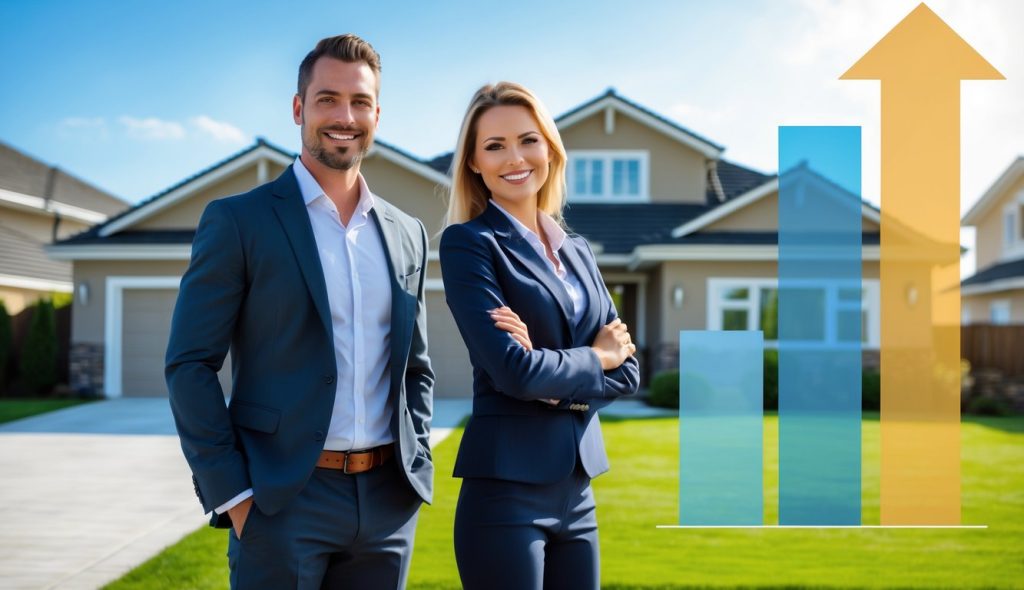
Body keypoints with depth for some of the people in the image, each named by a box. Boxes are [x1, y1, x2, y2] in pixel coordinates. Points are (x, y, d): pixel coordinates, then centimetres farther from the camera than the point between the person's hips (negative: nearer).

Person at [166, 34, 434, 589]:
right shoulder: (236, 221, -3)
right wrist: (234, 495, -11)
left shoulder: (406, 234, 12)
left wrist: (417, 468, 7)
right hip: (283, 501, -4)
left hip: (388, 502, 5)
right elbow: (189, 366, -6)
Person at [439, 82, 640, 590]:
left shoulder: (576, 250, 13)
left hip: (577, 490, 6)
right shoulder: (468, 243, -7)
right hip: (506, 489, -6)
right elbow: (514, 371, -18)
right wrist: (594, 358, -1)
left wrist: (555, 374, -11)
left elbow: (626, 371, 7)